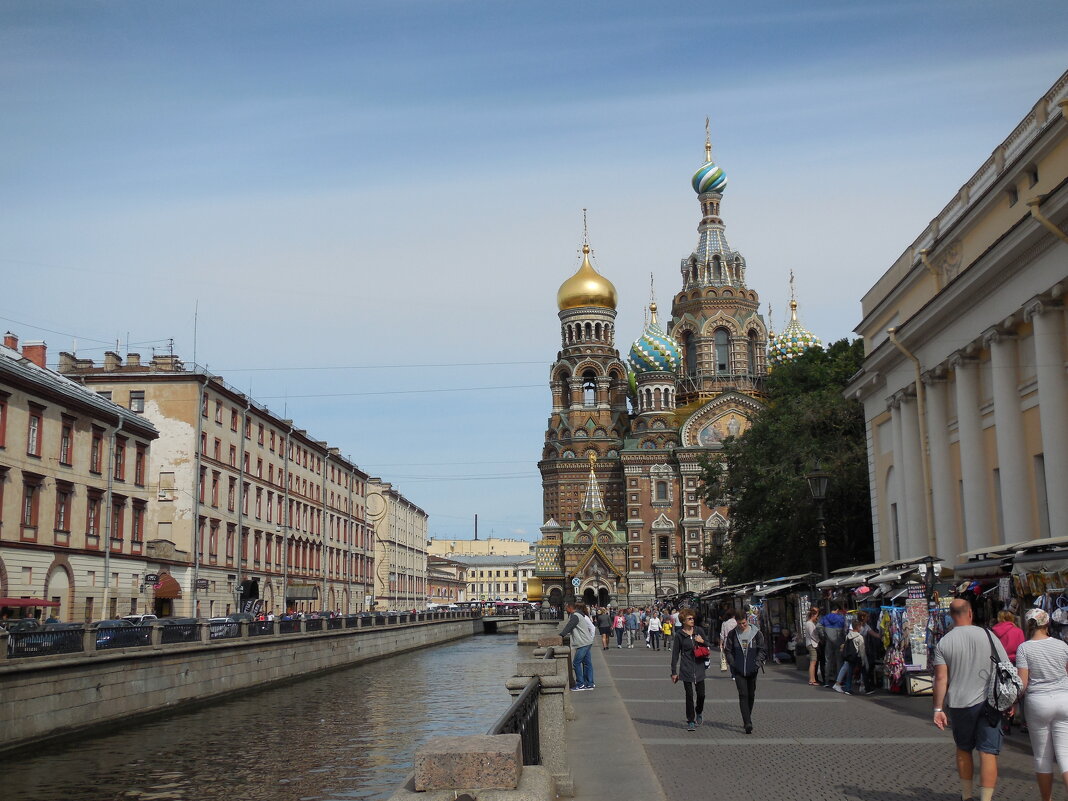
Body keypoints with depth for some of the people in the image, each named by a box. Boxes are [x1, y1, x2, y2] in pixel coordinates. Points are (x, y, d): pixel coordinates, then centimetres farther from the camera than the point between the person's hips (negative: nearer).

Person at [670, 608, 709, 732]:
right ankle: (691, 721, 6)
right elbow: (675, 654, 1)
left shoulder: (699, 630, 4)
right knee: (689, 695, -2)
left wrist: (702, 641, -8)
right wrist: (674, 672, 0)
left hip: (699, 667, 3)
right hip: (686, 668, -3)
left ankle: (699, 712, 35)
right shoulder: (679, 635, -4)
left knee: (701, 694, 6)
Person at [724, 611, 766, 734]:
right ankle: (748, 723, -16)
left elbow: (762, 650, 0)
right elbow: (728, 650, 6)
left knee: (751, 695, 12)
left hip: (752, 670, 1)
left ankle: (747, 720, 30)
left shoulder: (756, 633, -1)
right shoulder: (732, 634, 1)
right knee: (743, 695, -10)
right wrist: (732, 664, -7)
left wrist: (758, 662, -13)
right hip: (738, 670, -1)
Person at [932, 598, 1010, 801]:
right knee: (988, 753, -1)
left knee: (963, 749, 19)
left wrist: (938, 709, -3)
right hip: (988, 702, -1)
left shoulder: (943, 643, -2)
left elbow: (941, 678, -7)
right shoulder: (988, 636, -2)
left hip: (959, 705, 1)